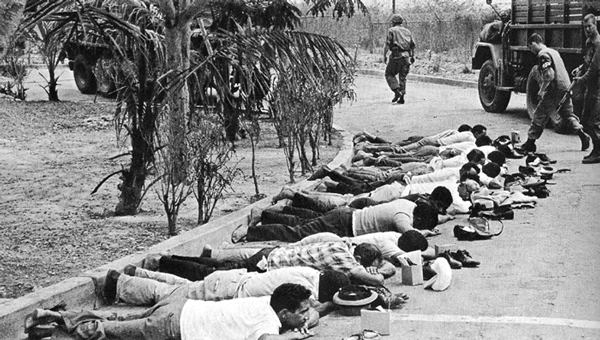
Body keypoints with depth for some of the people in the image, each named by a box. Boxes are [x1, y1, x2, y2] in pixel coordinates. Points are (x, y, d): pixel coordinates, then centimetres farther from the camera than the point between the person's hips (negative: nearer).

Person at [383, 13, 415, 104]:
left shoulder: (391, 30, 1)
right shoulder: (407, 31, 17)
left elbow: (387, 44, -8)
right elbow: (413, 45, 13)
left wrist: (384, 55, -2)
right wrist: (412, 56, 18)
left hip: (396, 56, -5)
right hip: (406, 56, 5)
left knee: (389, 74, 8)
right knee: (402, 77, 11)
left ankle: (397, 92, -10)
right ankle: (401, 97, 3)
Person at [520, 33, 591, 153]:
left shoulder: (543, 55, -12)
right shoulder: (553, 52, 17)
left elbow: (549, 75, -22)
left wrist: (541, 90, -13)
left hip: (554, 90, -9)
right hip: (566, 87, 9)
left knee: (539, 116, 1)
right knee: (568, 114, 18)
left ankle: (530, 143, 5)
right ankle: (583, 135, 6)